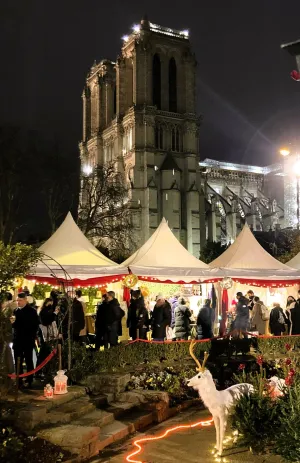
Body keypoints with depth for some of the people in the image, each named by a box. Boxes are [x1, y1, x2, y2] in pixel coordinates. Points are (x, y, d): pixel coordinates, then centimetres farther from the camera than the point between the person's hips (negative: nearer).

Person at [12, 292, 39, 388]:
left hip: (28, 341, -5)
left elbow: (35, 325, -10)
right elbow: (16, 324, 13)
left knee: (28, 361, 4)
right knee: (18, 362, 6)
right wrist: (13, 323, -7)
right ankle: (18, 381, 13)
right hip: (18, 341, 5)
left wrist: (32, 337, -16)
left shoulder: (32, 311, -6)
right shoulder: (17, 311, 10)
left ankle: (29, 381, 10)